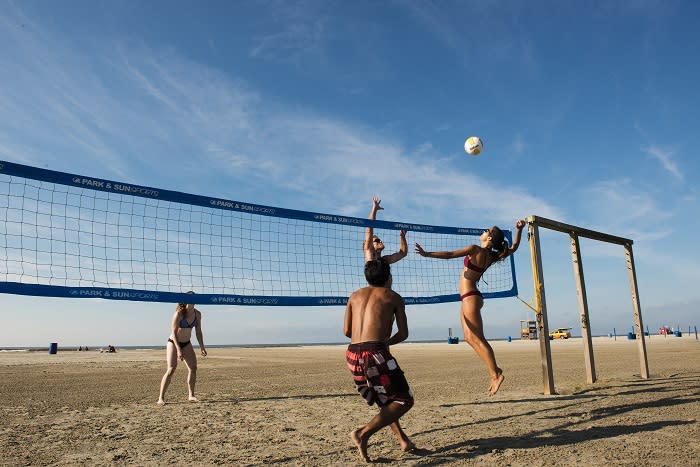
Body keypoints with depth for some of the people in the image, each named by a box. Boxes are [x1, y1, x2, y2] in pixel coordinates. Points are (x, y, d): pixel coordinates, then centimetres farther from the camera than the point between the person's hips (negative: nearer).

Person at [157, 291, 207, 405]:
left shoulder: (197, 314, -3)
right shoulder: (179, 313, -20)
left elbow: (198, 331, 4)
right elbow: (174, 332, -21)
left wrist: (202, 347, -2)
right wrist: (178, 350, -27)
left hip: (187, 344, 6)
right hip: (173, 343, -6)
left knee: (193, 368, -1)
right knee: (171, 369, -15)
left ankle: (191, 395, 10)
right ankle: (161, 398, -8)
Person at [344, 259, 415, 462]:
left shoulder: (355, 295, 19)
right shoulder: (394, 297, 10)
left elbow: (347, 331, 16)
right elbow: (403, 334, 8)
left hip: (352, 355, 6)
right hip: (375, 353, -6)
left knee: (385, 402, 27)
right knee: (404, 401, 5)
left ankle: (403, 440, 19)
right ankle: (363, 433, -10)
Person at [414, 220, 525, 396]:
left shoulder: (475, 249, -14)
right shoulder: (492, 256, 8)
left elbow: (449, 255, -20)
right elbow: (513, 247, 23)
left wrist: (427, 254, -21)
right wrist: (519, 230, 14)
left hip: (470, 297, -9)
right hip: (470, 297, 9)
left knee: (478, 339, -6)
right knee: (470, 338, 11)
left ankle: (496, 375, -3)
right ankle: (494, 370, 13)